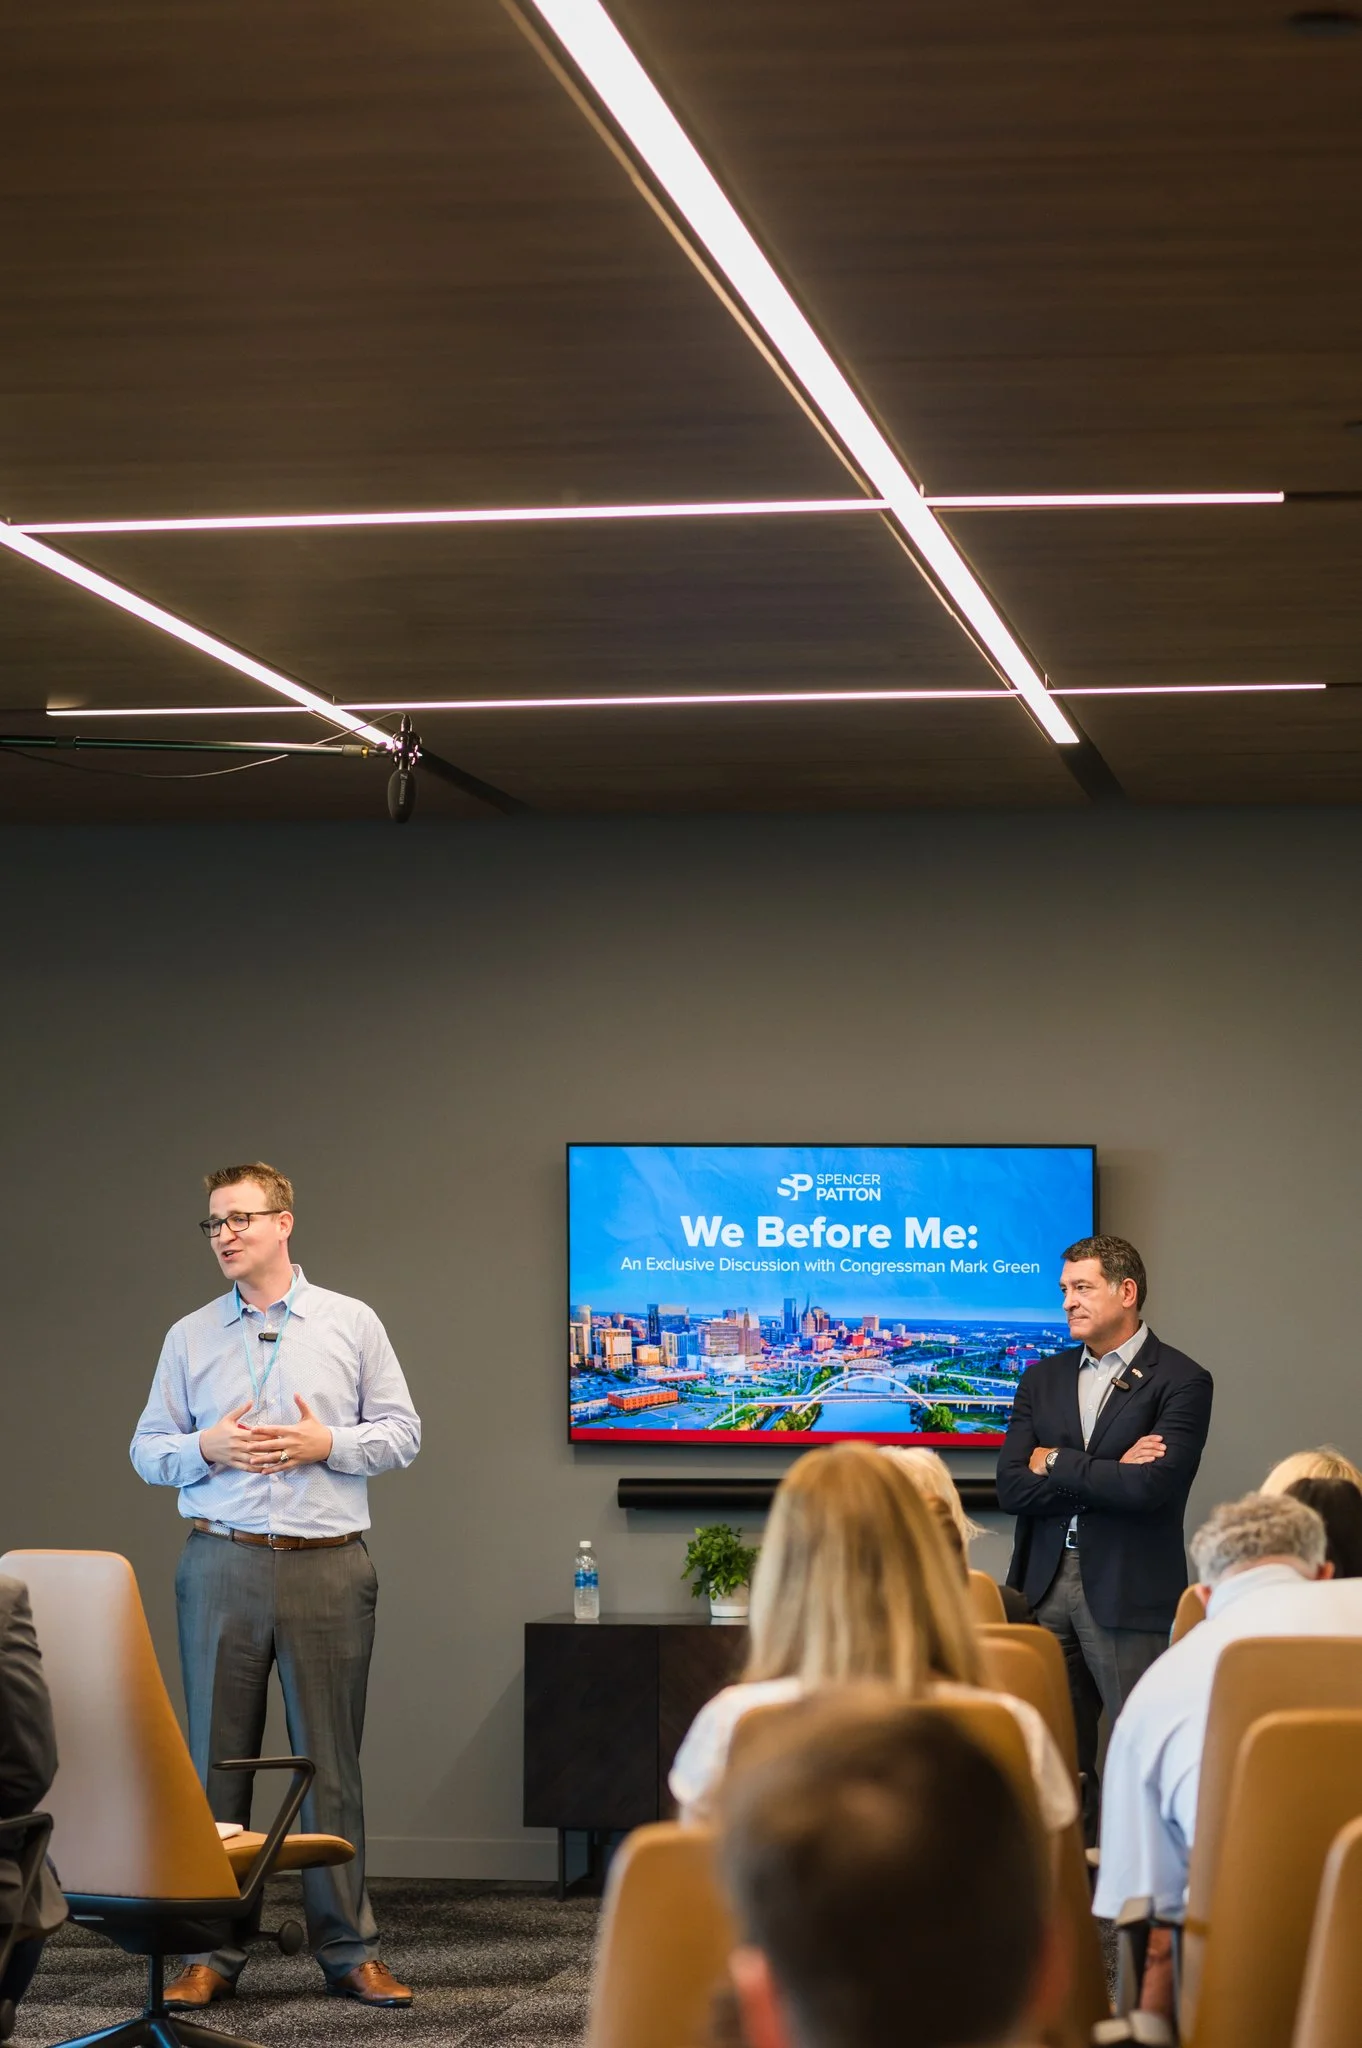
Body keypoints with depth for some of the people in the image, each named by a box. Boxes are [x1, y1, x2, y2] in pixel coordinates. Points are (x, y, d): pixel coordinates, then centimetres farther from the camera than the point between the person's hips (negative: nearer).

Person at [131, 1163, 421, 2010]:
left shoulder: (352, 1325, 7)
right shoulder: (190, 1338, 11)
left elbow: (400, 1433, 6)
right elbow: (149, 1449, 10)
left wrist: (326, 1444, -10)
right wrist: (208, 1449, -9)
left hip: (328, 1567, -1)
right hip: (223, 1566, 1)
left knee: (333, 1759, 1)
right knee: (216, 1758, 2)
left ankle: (350, 1948, 7)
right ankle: (211, 1953, 7)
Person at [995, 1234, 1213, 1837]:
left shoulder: (1180, 1381, -3)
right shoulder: (1043, 1377, 14)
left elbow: (1149, 1487, -16)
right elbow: (1011, 1488, 3)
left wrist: (1056, 1463, -5)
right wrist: (1107, 1474, -8)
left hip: (1125, 1590, -5)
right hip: (1046, 1583, 5)